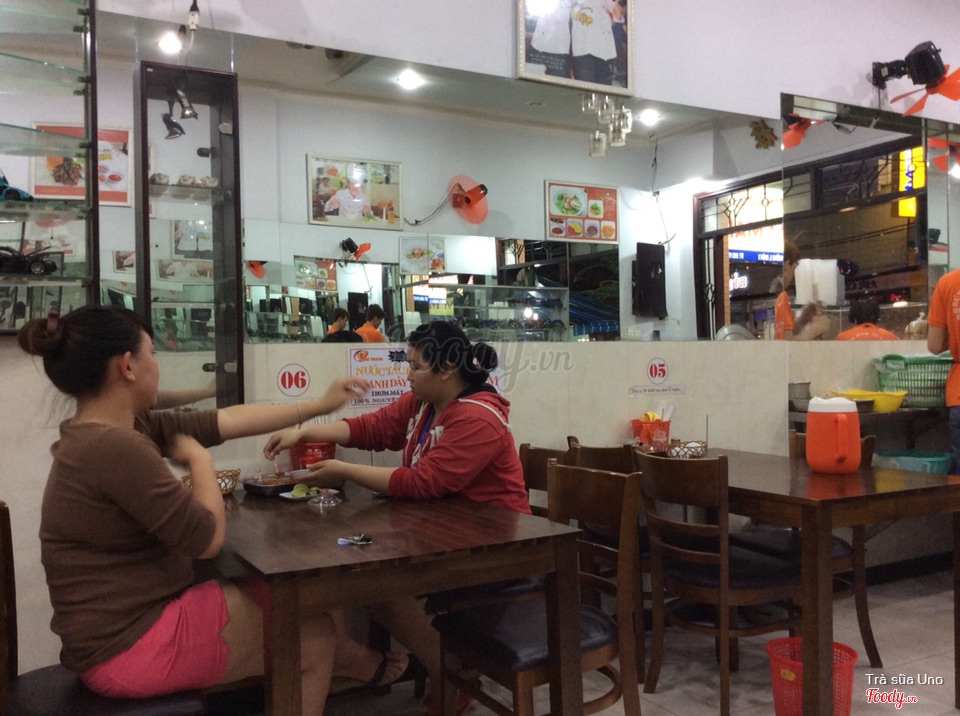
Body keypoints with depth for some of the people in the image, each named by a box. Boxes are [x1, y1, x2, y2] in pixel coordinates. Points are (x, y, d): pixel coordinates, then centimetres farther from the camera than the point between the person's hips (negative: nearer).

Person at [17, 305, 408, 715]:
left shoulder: (118, 428, 3)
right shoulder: (113, 446, -27)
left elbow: (229, 421, 7)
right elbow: (208, 539, -21)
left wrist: (321, 404, 12)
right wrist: (199, 459, -6)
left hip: (132, 620, 9)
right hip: (133, 645, -9)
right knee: (315, 631, 6)